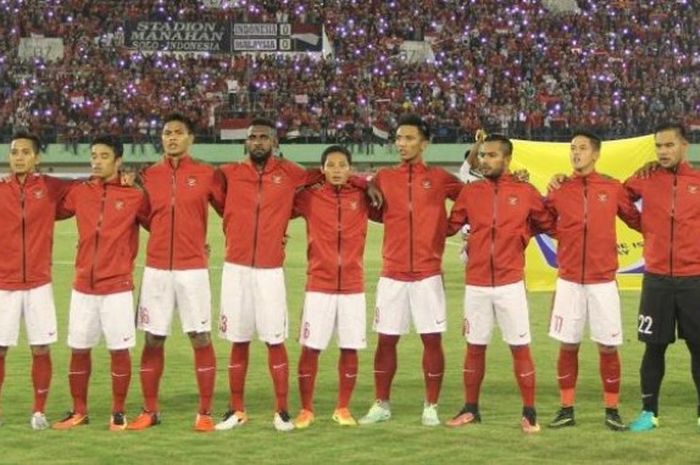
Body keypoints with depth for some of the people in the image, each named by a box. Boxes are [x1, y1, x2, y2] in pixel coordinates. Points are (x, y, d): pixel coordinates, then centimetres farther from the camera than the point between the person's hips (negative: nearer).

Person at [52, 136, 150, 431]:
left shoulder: (134, 197, -3)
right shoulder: (78, 193, 6)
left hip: (118, 288, -3)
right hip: (83, 287, 3)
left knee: (119, 350, 1)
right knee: (78, 350, 9)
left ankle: (118, 413, 13)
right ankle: (79, 412, 21)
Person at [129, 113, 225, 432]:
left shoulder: (207, 175, 0)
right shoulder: (149, 176, 6)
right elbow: (144, 216, 15)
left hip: (193, 269, -2)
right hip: (156, 268, 2)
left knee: (200, 338, -2)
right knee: (152, 340, 5)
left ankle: (205, 413, 4)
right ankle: (150, 411, 14)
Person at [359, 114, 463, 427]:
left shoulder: (439, 178, 2)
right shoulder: (384, 178, 7)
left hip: (428, 274, -2)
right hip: (392, 274, 2)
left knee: (432, 339, 0)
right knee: (386, 340, 5)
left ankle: (431, 407, 10)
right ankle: (381, 405, 16)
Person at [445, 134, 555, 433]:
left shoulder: (525, 193, -1)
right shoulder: (470, 192, 4)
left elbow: (550, 225, 7)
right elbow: (449, 227, 5)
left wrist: (524, 232, -4)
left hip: (510, 284, -2)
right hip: (476, 285, 2)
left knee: (520, 347, 0)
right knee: (475, 347, 10)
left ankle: (529, 413, 7)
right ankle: (470, 409, 22)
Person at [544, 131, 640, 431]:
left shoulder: (613, 189, 1)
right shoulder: (559, 190, 4)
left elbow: (637, 221, 8)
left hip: (603, 282, -1)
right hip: (569, 282, 1)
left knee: (608, 347, 2)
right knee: (567, 346, 4)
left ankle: (612, 411, 12)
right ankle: (566, 410, 13)